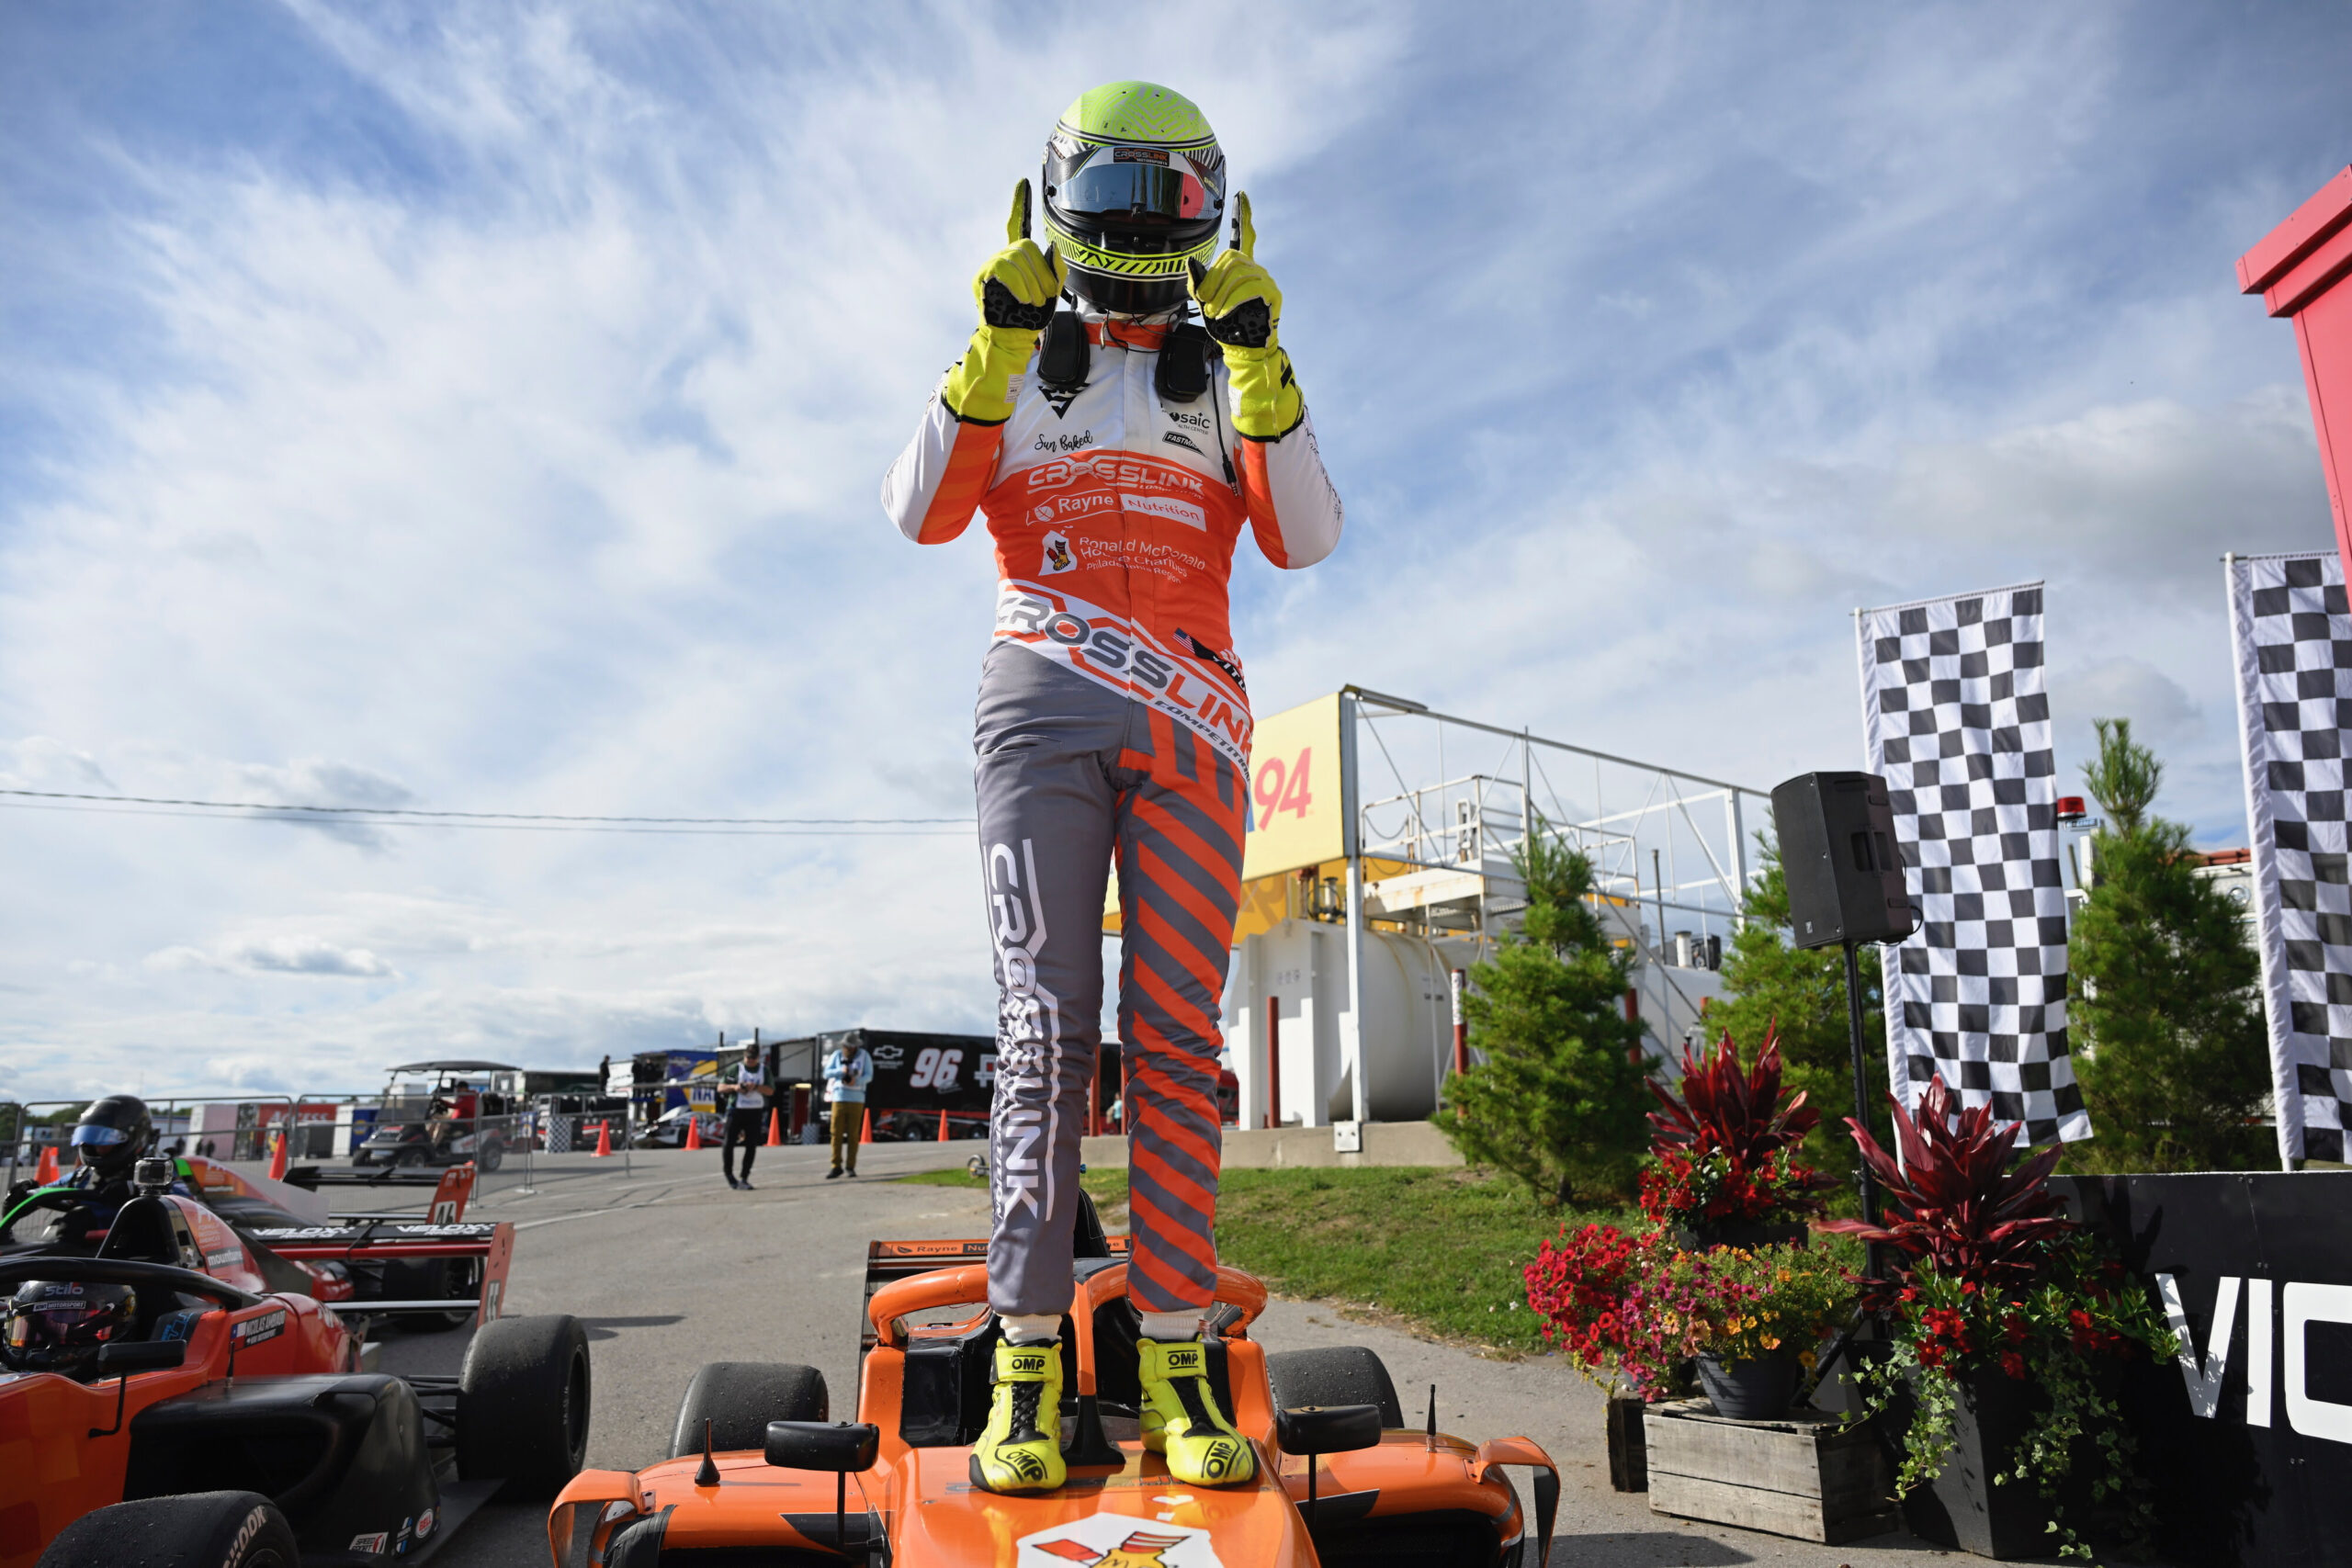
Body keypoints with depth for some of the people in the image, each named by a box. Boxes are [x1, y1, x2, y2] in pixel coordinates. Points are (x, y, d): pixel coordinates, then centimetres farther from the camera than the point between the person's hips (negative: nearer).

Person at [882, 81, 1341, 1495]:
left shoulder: (1230, 369, 20)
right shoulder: (1010, 359, 18)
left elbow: (1305, 538, 5)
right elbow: (921, 514, 1)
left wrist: (1260, 362, -4)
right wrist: (998, 347, -7)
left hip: (1191, 724, 2)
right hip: (1042, 707, -1)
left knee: (1177, 1036, -3)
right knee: (1046, 1031, -8)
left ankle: (1178, 1364, 1)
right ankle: (1026, 1365, -4)